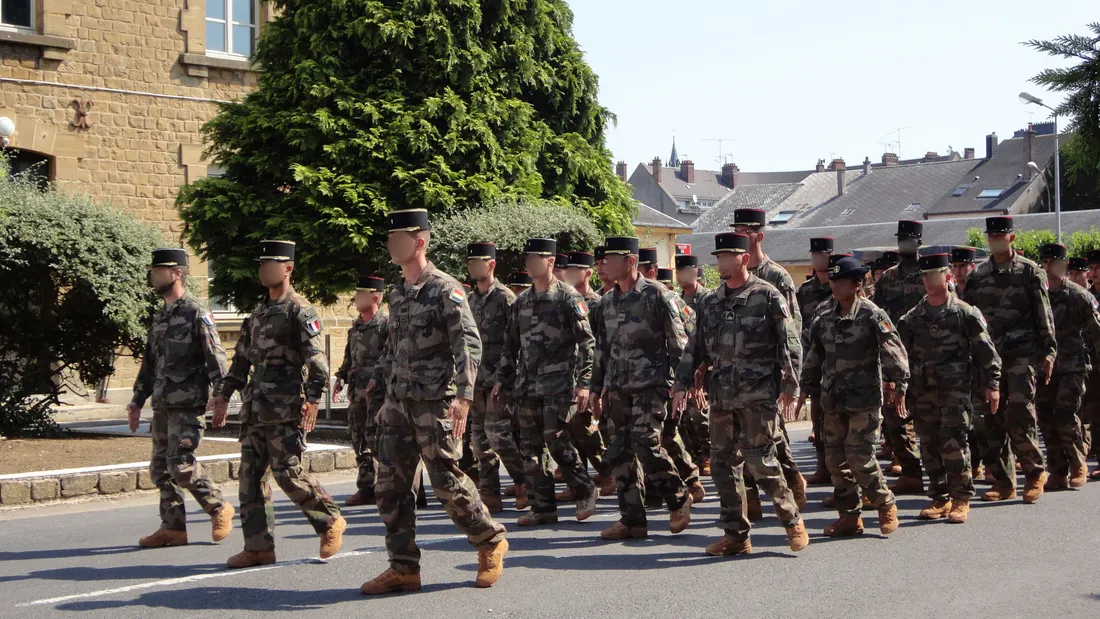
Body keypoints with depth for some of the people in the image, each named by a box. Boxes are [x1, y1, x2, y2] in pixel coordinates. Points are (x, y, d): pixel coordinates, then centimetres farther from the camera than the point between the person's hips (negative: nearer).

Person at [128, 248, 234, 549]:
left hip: (187, 405, -9)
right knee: (160, 468, 7)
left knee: (181, 464, -14)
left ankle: (219, 508, 4)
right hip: (162, 405, 9)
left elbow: (216, 358, -13)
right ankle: (173, 528, 13)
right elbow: (149, 364, 24)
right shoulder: (159, 319, 18)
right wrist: (137, 400, 22)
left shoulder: (196, 314, -8)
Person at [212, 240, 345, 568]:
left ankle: (330, 521, 11)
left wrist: (312, 398, -22)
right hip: (255, 407, 8)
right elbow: (242, 356, 25)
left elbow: (317, 357, -14)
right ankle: (258, 546, 9)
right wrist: (226, 392, 20)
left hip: (285, 409, -8)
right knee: (250, 474, 5)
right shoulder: (258, 313, 19)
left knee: (288, 472, -9)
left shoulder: (299, 310, -6)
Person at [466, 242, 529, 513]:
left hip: (499, 378, -7)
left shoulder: (505, 297, -7)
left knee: (497, 433, -12)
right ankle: (489, 496, 11)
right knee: (479, 437, 6)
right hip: (476, 377, 7)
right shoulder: (469, 300, 14)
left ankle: (524, 483, 4)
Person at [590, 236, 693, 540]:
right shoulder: (607, 301, 13)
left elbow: (678, 342, -7)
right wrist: (596, 387, 18)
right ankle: (632, 520, 10)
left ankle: (679, 499, 8)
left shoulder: (657, 295, -7)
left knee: (646, 446, -15)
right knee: (618, 452, 3)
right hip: (617, 387, 7)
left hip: (650, 384, -7)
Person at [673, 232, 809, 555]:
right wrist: (682, 384, 9)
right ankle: (736, 535, 14)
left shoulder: (767, 296, -3)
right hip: (722, 395, 6)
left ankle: (792, 520, 10)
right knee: (723, 463, 6)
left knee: (761, 460, -9)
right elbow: (695, 346, 17)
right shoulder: (710, 302, 14)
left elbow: (789, 343, -5)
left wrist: (790, 385, -10)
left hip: (758, 394, -6)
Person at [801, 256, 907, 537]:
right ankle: (850, 516, 16)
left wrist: (898, 384, -11)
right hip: (833, 398, 6)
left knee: (860, 456, -10)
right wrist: (808, 387, 19)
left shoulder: (871, 314, -8)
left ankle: (886, 505, 11)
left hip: (864, 399, -6)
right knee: (835, 458, 5)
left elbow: (894, 350, -9)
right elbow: (815, 353, 17)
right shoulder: (824, 314, 9)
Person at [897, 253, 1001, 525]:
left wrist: (992, 384, -4)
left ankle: (961, 498, 0)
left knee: (953, 441, -11)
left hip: (955, 389, -4)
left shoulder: (965, 313, -2)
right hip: (922, 391, 4)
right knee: (929, 445, 6)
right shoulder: (912, 318, 9)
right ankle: (939, 499, 16)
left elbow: (986, 350, 0)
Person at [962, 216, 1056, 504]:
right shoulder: (977, 276, 11)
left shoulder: (1030, 272, 0)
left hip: (1022, 356, -4)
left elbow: (1044, 316, 0)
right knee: (994, 421, 4)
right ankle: (1003, 482, 12)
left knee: (1019, 417, -10)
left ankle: (1035, 472, 8)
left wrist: (1048, 353, -5)